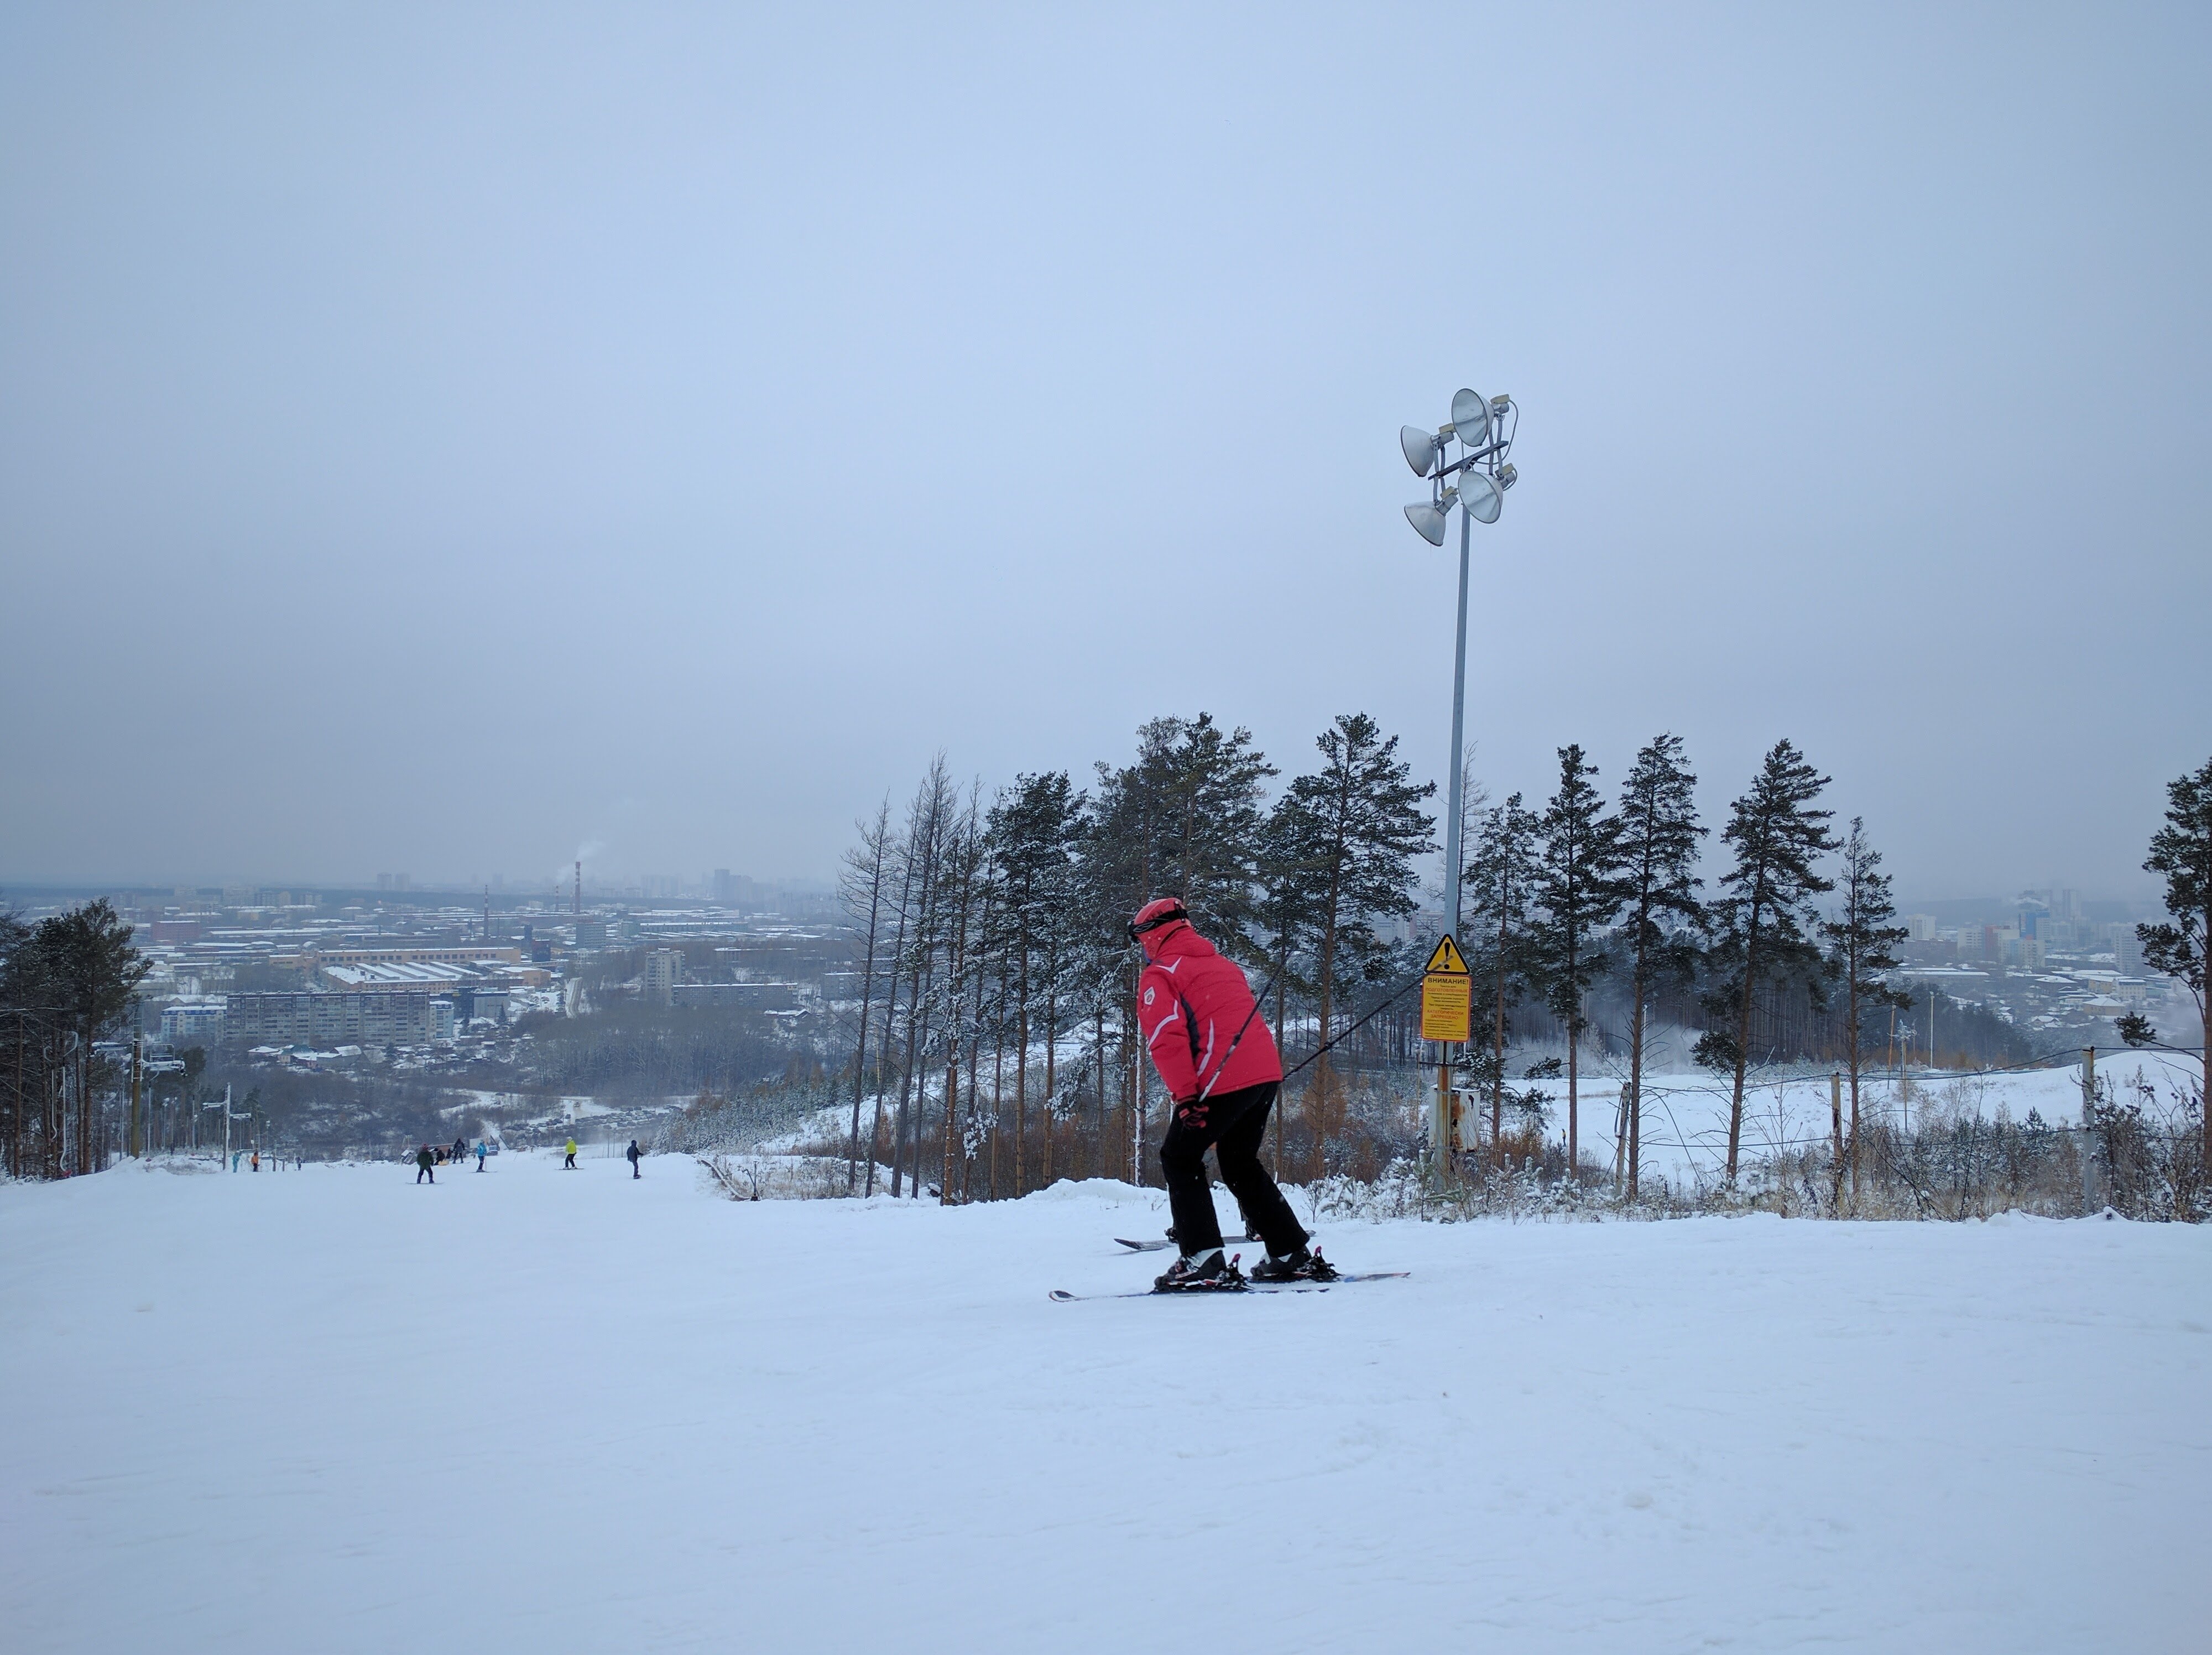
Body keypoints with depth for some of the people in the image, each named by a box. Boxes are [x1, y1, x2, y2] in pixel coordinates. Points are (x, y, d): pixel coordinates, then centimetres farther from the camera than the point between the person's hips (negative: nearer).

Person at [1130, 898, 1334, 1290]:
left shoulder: (1159, 975, 1)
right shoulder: (1223, 964, 26)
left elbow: (1167, 1038, -13)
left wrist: (1184, 1097, -16)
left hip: (1223, 1081, -8)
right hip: (1267, 1073, 8)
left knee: (1179, 1158, 6)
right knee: (1241, 1164, 21)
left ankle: (1204, 1261, -4)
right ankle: (1294, 1255, 20)